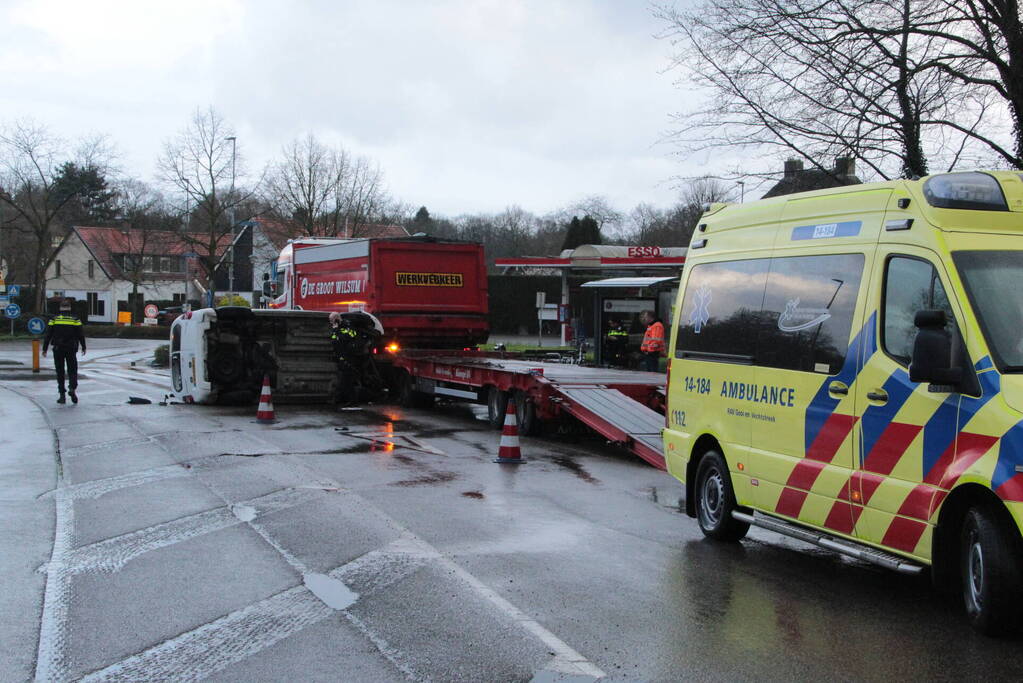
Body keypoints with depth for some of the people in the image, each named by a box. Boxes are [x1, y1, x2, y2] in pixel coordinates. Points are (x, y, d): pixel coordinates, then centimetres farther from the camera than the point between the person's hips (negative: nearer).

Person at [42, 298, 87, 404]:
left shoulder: (54, 319, -1)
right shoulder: (75, 320, -2)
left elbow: (48, 335, -1)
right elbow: (81, 335, 1)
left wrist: (44, 349, 5)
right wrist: (83, 347, 13)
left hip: (58, 350, 0)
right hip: (71, 349, 0)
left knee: (60, 372, 8)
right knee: (72, 370, 10)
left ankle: (62, 395, 7)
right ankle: (72, 388, -15)